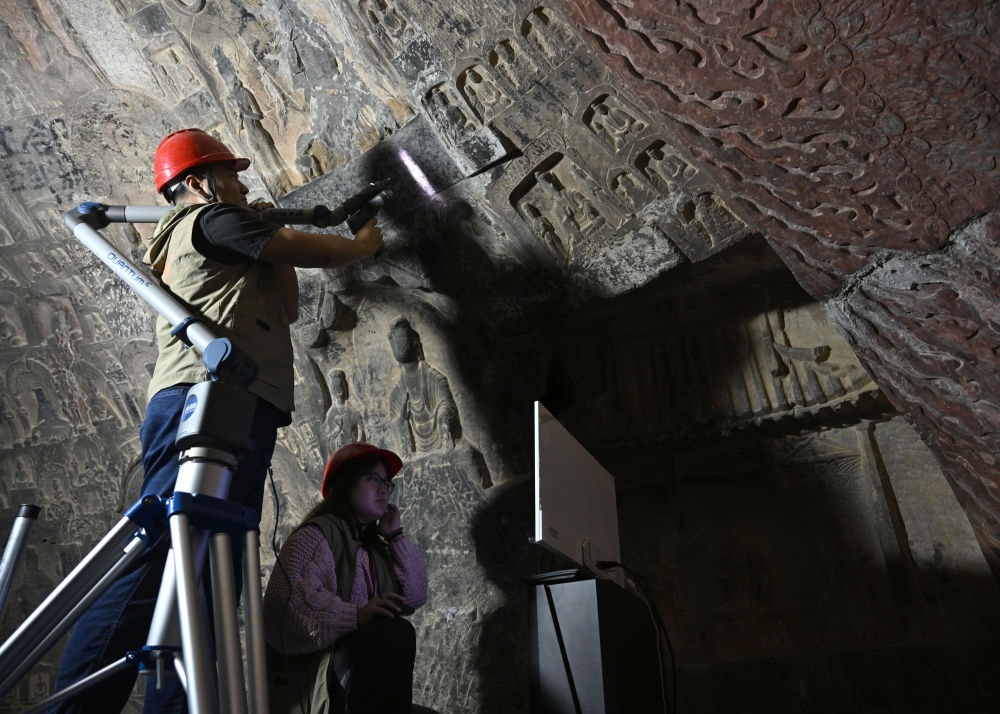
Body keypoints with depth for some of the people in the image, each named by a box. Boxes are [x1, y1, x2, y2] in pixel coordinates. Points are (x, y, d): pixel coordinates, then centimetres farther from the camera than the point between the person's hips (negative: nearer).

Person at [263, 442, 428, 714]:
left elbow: (415, 598, 11)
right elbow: (288, 595, -24)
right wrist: (356, 615, -33)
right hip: (311, 669, -8)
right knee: (396, 632, -33)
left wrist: (397, 536, 7)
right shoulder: (318, 533, -6)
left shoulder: (375, 545, 19)